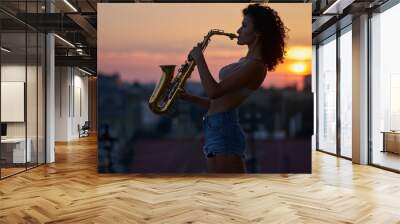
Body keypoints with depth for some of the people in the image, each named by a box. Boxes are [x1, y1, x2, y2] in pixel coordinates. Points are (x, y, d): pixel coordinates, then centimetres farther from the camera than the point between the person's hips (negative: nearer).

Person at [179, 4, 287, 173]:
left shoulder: (256, 65, -12)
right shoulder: (245, 61, 19)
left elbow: (214, 91, -19)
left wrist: (199, 59, -7)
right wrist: (189, 97, 12)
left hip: (224, 130, -10)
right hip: (218, 129, 10)